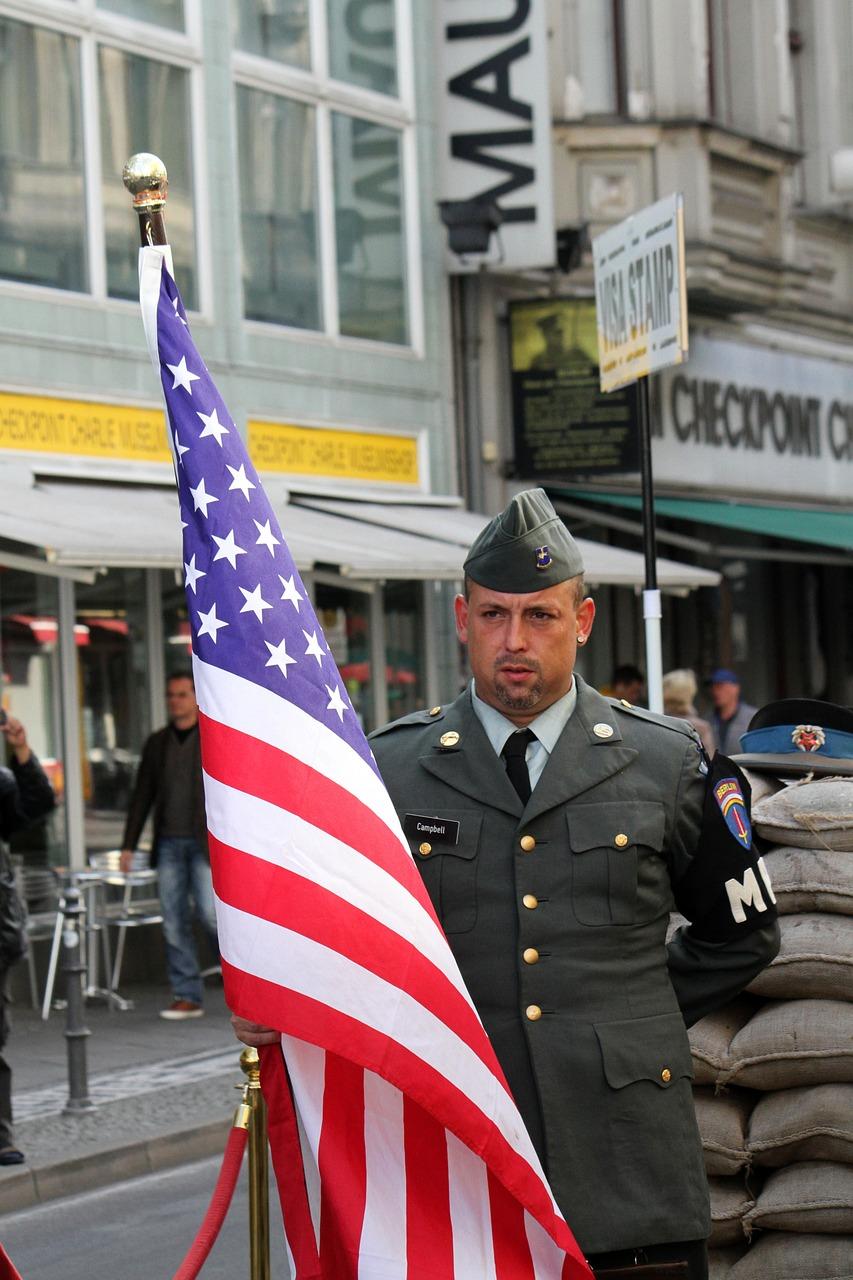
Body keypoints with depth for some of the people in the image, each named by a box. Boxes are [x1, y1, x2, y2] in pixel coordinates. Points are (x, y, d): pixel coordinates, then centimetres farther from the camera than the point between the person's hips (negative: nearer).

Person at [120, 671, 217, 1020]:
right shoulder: (157, 743, 14)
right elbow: (141, 796, 15)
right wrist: (128, 845, 10)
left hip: (205, 843, -4)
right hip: (168, 844, 4)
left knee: (210, 913, -12)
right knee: (174, 922, 1)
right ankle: (187, 996, 5)